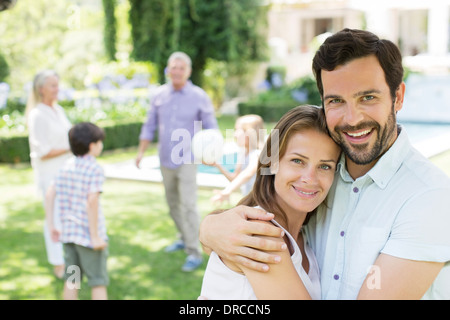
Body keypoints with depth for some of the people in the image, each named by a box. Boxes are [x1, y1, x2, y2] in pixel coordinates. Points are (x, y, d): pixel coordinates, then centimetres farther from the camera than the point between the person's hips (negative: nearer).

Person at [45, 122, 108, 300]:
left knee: (71, 279, 14)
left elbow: (50, 195, 6)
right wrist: (96, 236, -20)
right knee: (98, 282, 4)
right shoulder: (95, 169, -14)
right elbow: (92, 201, -24)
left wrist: (51, 226, 12)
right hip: (89, 234, -6)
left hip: (68, 231, 6)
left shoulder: (66, 167, 7)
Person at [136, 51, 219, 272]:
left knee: (188, 205, -11)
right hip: (166, 160, 5)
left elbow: (211, 128, -3)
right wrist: (141, 151, 7)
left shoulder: (199, 97, -6)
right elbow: (150, 126, 12)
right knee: (172, 204, 15)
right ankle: (185, 238, 34)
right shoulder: (160, 95, 4)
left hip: (187, 160, -5)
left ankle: (194, 253, -5)